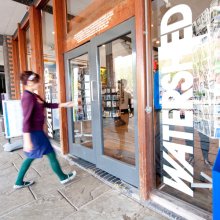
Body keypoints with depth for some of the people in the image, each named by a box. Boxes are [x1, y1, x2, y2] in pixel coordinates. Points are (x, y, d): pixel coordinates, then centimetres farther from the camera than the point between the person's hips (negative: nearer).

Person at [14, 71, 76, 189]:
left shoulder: (33, 95, 8)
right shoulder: (28, 97, -22)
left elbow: (47, 105, 16)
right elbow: (26, 120, -25)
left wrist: (64, 105, 15)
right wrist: (27, 141, -25)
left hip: (37, 131, 10)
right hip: (35, 133, -10)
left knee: (31, 157, 21)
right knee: (51, 154, 5)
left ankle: (19, 182, 37)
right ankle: (63, 177, 25)